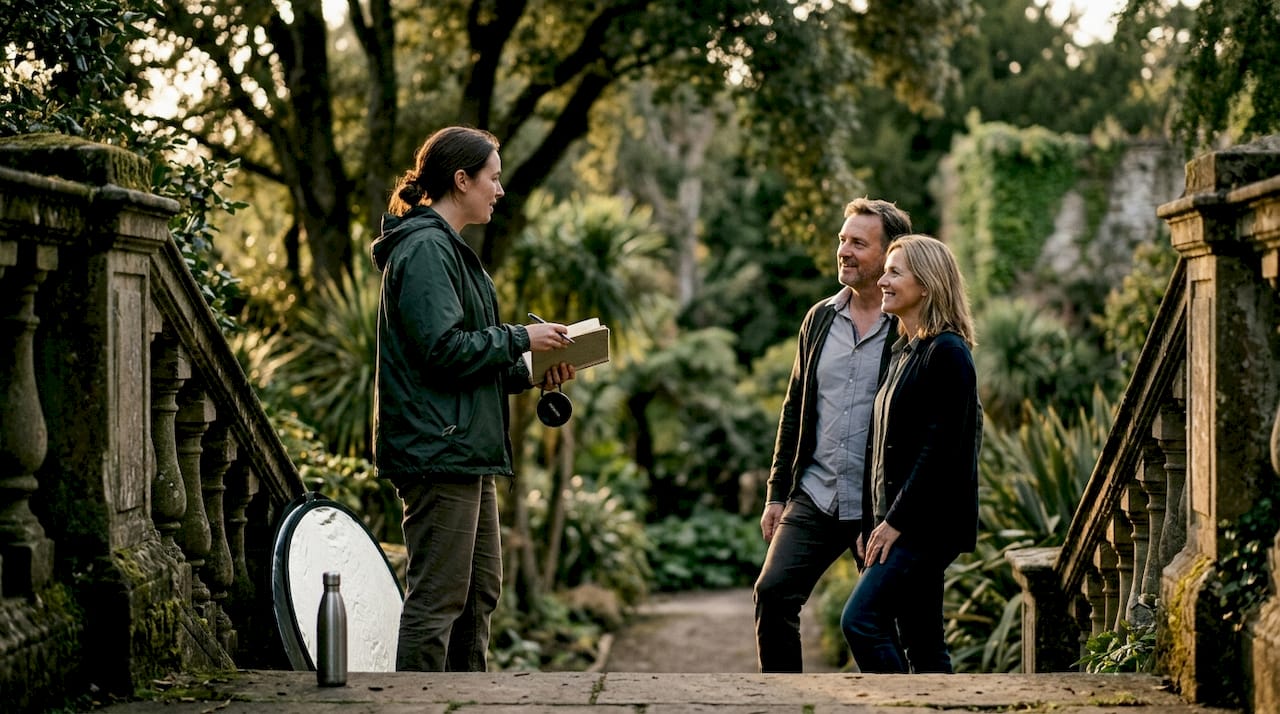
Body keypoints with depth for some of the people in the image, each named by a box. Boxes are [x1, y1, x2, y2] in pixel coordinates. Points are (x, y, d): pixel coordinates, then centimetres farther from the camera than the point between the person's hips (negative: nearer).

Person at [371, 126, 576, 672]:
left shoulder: (444, 248, 21)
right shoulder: (424, 249, -13)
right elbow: (444, 349, -21)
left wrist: (530, 374, 9)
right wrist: (521, 339, -11)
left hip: (465, 451, 11)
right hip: (438, 448, -11)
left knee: (481, 588, 17)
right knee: (438, 596, -8)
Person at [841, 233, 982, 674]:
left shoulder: (946, 353, -12)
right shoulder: (905, 350, 17)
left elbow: (942, 446, -18)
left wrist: (896, 521, -18)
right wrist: (872, 521, 14)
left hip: (926, 521, -9)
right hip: (901, 522, 9)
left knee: (860, 620, -16)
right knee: (920, 640, 8)